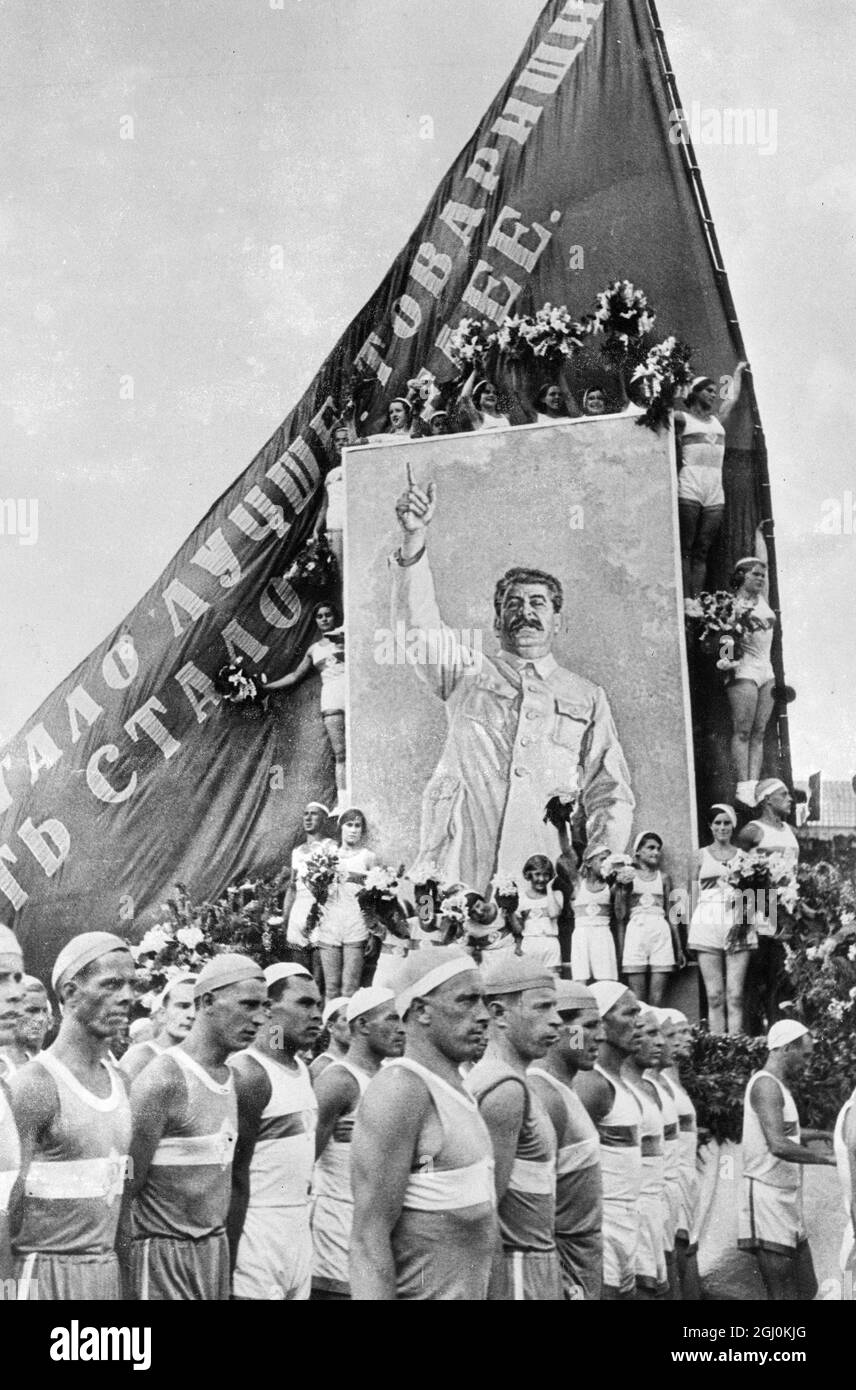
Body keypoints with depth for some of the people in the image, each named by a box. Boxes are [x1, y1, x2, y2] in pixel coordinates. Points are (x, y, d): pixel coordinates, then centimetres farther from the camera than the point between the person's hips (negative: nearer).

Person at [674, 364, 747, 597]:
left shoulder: (718, 420, 23)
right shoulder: (682, 418, 7)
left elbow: (733, 398, 38)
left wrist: (738, 371, 48)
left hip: (715, 495, 5)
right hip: (689, 491, -5)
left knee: (702, 553, 0)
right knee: (685, 549, -7)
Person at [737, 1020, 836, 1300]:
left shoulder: (779, 1086, 17)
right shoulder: (766, 1085, -16)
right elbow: (778, 1146, -28)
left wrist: (822, 1134, 27)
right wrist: (829, 1159, -21)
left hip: (787, 1201, 10)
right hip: (768, 1200, -10)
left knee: (806, 1289, 13)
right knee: (784, 1294, -6)